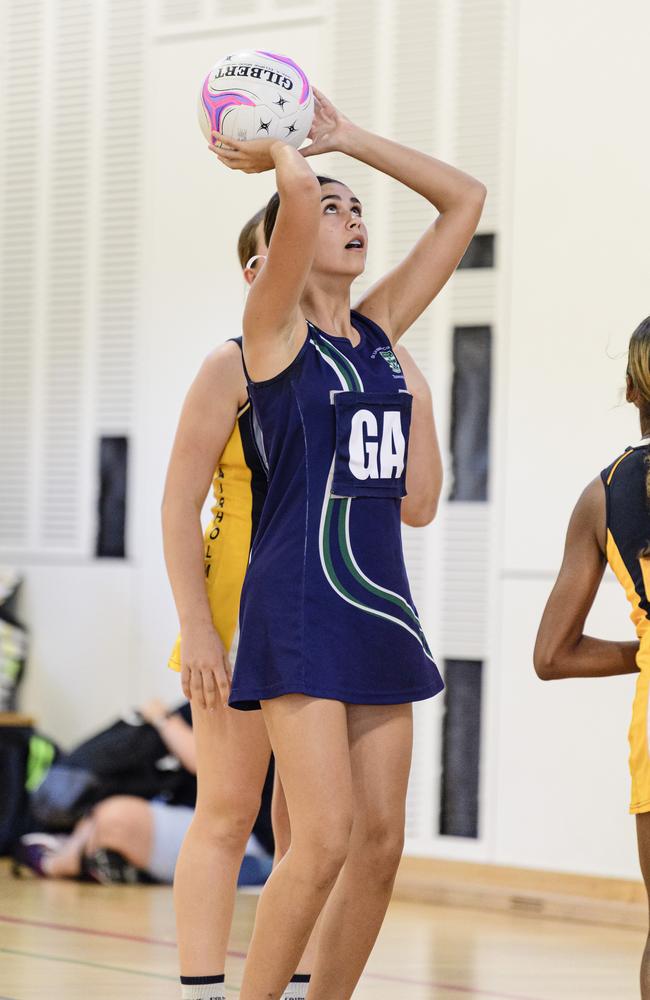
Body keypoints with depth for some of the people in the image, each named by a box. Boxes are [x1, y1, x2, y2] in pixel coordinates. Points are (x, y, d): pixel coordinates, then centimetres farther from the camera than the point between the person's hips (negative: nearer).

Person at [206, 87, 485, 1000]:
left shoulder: (379, 328, 13)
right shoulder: (276, 328, -4)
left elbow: (465, 199, 16)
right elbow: (298, 191, -22)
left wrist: (346, 138, 12)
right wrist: (270, 150, -2)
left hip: (380, 606, 7)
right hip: (299, 611, -7)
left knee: (381, 843, 4)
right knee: (326, 840, -14)